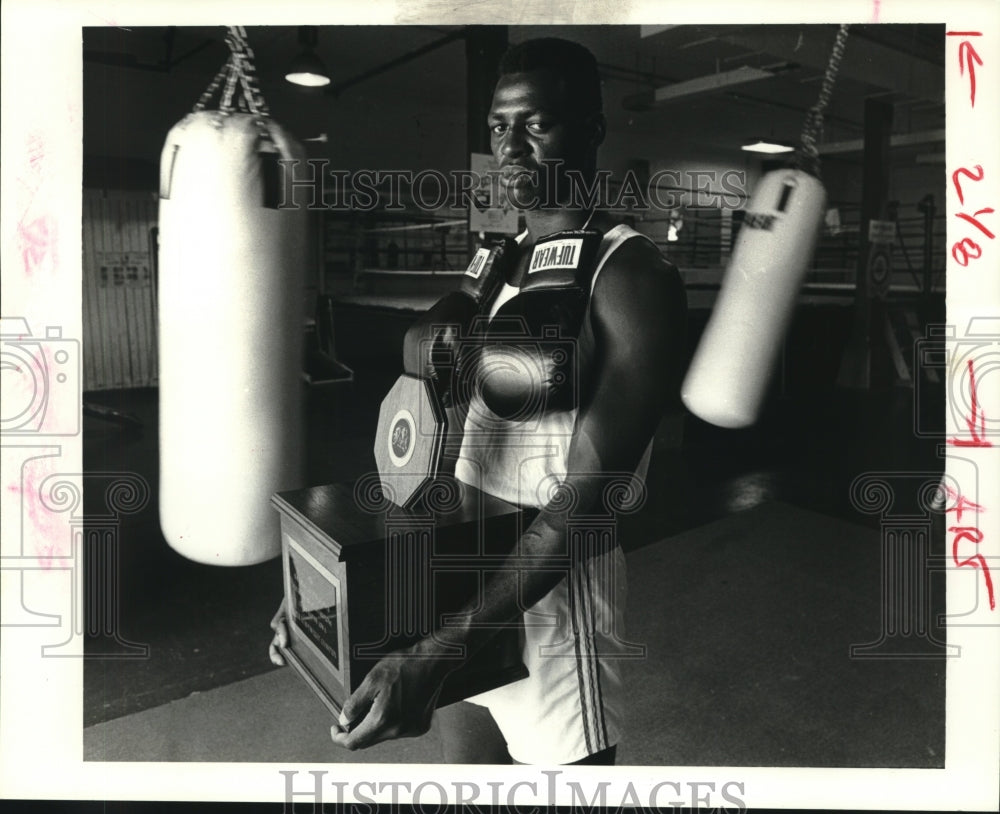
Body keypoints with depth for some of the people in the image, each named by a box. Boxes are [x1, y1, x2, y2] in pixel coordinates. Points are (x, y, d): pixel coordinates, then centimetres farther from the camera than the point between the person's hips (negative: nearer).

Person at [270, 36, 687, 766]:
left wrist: (438, 653, -28)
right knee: (467, 767, 21)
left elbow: (587, 501, -23)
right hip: (458, 580, 7)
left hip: (555, 595, -6)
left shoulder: (632, 277, -15)